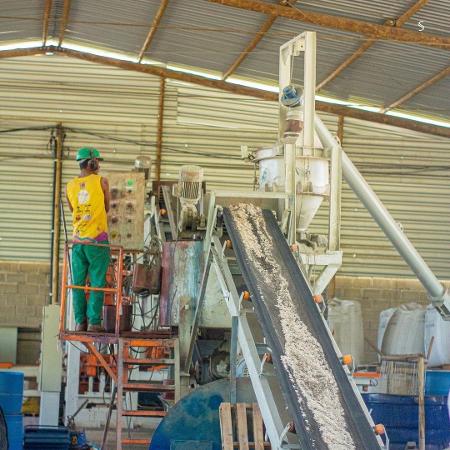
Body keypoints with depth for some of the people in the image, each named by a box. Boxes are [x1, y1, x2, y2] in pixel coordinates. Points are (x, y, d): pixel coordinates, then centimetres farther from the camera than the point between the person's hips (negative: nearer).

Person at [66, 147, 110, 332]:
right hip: (98, 240, -4)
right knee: (97, 282, 0)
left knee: (78, 282, 7)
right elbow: (107, 208, 6)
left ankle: (80, 322, 6)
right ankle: (94, 321, -2)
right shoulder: (101, 181, -4)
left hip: (78, 240, 4)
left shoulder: (70, 186, 7)